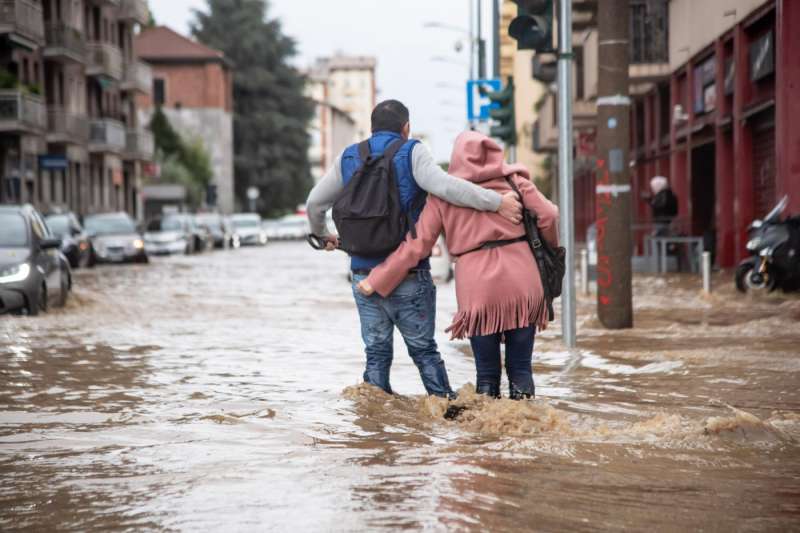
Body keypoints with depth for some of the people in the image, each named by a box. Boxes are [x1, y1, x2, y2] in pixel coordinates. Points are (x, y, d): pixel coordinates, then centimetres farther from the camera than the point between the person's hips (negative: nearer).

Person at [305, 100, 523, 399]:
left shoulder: (349, 158, 9)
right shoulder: (411, 152, -4)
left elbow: (314, 203, 14)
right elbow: (443, 186, -22)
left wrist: (321, 235, 34)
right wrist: (497, 202, -23)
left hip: (364, 274, 3)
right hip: (409, 274, -3)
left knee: (376, 352, 9)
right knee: (424, 351, 7)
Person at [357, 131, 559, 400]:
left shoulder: (443, 194, 9)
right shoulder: (513, 179, 9)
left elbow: (415, 245, 6)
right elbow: (548, 216, 1)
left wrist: (376, 281, 12)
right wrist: (550, 247, 22)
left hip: (477, 287, 0)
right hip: (522, 282, 0)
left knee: (486, 371, 10)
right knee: (520, 367, 7)